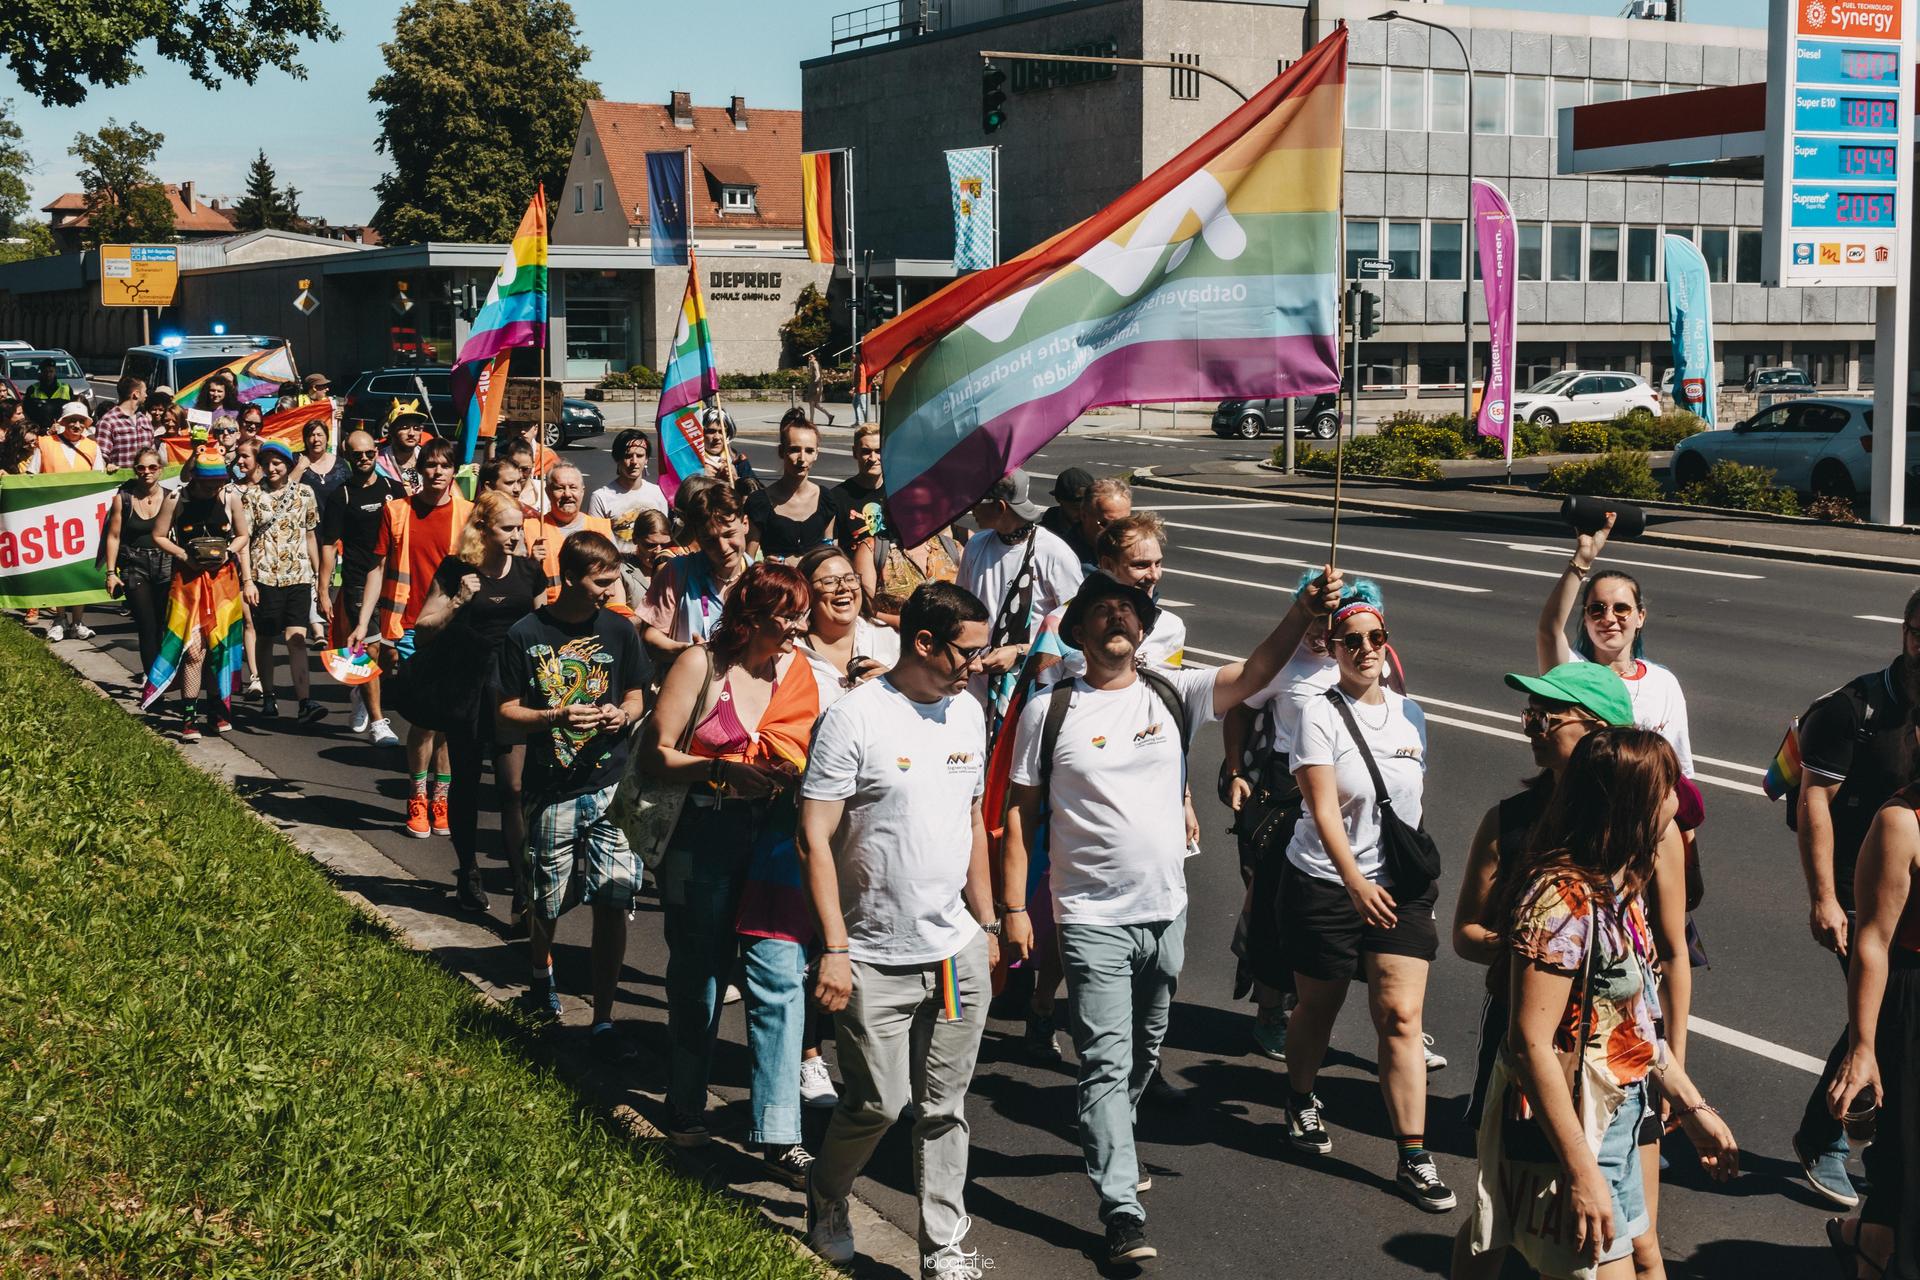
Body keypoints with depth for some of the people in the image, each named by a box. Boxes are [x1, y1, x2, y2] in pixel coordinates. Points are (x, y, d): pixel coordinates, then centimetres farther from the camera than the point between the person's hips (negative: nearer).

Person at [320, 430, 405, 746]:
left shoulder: (394, 489, 10)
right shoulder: (341, 497, 1)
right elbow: (329, 545, -1)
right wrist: (323, 590, -8)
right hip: (358, 581, -4)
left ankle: (361, 694, 36)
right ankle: (376, 722, -7)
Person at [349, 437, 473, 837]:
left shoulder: (468, 514, 3)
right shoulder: (396, 511, 4)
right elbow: (379, 568, 7)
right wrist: (363, 623, 3)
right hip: (411, 627, -1)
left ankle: (440, 796, 17)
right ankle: (418, 796, 9)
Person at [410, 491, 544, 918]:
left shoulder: (529, 570, 3)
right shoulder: (455, 571, -5)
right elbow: (423, 629, -4)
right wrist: (457, 602, -19)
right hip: (464, 687, -1)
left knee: (512, 787, -6)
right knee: (465, 783, 12)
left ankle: (524, 893, -7)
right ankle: (468, 876, 28)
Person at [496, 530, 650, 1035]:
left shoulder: (619, 630, 3)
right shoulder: (525, 635, -5)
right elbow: (506, 712, -2)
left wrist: (624, 714, -10)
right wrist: (555, 718, -19)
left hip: (611, 786, 1)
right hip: (551, 790, -1)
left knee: (613, 902, -6)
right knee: (546, 901, 12)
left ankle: (603, 1018, 3)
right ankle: (542, 975, 44)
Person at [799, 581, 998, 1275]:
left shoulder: (967, 712, 8)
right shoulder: (855, 717, -13)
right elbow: (815, 838, -13)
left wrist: (987, 924, 18)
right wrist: (834, 949, -16)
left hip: (958, 951, 5)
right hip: (876, 957, -5)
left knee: (945, 1107, 10)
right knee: (879, 1102, 1)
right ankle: (826, 1201, 29)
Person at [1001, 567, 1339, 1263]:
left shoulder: (1173, 694, 2)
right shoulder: (1049, 711, -5)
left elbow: (1254, 672, -12)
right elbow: (1021, 813, -2)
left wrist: (1305, 610, -28)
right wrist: (1013, 907, -7)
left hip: (1166, 910, 4)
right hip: (1093, 917, -4)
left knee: (1144, 1054, 20)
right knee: (1108, 1061, -8)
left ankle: (1105, 1146, 44)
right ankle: (1122, 1212, -7)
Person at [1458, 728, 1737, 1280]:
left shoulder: (1616, 888, 6)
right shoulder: (1562, 901, -24)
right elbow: (1531, 1044, -25)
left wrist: (1692, 1108, 19)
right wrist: (1582, 1172, -25)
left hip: (1613, 1120, 10)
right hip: (1568, 1128, -10)